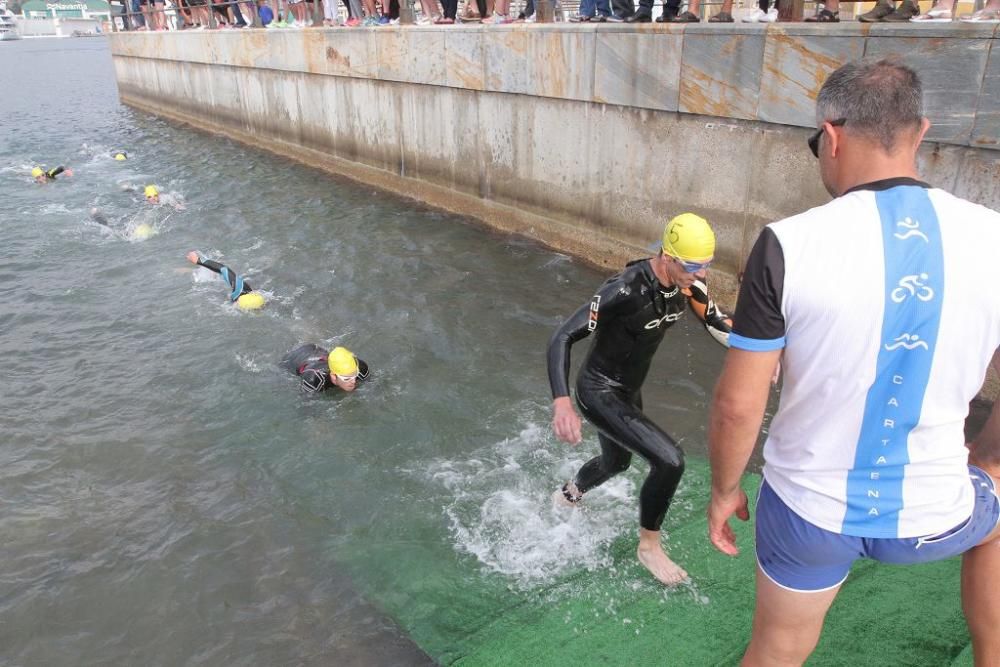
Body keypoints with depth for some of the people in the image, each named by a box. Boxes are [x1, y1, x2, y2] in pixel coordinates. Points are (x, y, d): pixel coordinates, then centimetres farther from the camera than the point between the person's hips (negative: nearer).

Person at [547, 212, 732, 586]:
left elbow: (718, 322, 4)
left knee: (616, 463, 30)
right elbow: (563, 338, -34)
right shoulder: (626, 291, -33)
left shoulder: (688, 283, -12)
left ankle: (567, 497, 63)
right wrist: (562, 402, -47)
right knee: (670, 461, -21)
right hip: (599, 392, -8)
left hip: (630, 391, 8)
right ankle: (649, 546, 5)